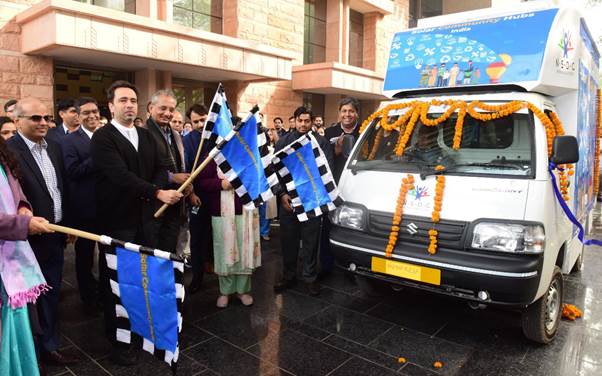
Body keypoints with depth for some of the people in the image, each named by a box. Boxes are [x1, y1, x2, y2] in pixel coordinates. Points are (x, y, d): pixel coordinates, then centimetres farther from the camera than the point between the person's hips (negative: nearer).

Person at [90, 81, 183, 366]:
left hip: (146, 218, 6)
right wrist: (157, 193, -29)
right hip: (117, 222, -5)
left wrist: (154, 192, -10)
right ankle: (117, 340, 22)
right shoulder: (102, 137, -10)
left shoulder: (147, 136, 13)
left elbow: (161, 168, 10)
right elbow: (121, 175, -22)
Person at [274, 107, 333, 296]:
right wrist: (282, 194, -5)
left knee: (311, 241, 6)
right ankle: (289, 276, 26)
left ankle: (310, 278, 20)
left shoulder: (321, 142, 2)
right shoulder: (283, 141, 9)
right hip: (288, 199, 2)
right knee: (288, 239, 11)